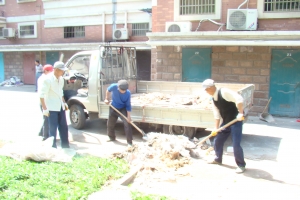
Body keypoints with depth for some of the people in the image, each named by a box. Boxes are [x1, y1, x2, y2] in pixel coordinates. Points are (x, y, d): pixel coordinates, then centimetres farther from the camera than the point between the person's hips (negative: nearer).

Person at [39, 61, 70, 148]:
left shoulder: (61, 79, 8)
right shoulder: (48, 79, -16)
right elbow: (42, 94, -18)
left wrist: (64, 102, 16)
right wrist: (45, 108, -21)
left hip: (60, 107, 8)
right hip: (52, 108, -8)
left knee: (64, 127, 13)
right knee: (53, 128, -1)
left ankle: (66, 147, 24)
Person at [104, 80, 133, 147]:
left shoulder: (128, 93, -27)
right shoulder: (114, 86, -27)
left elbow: (128, 105, -17)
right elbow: (108, 90, -2)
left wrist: (128, 116, -20)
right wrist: (106, 99, -1)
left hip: (123, 109, -2)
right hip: (113, 108, 3)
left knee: (127, 124, -15)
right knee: (110, 123, 15)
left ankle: (129, 142, -8)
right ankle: (111, 137, 41)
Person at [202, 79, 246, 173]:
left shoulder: (224, 92, -20)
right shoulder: (214, 99, 6)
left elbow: (239, 99, -28)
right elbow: (217, 114, 10)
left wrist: (241, 113, -32)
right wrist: (216, 128, 8)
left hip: (236, 120, -9)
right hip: (226, 121, 9)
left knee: (236, 144, -9)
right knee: (218, 140, 15)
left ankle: (241, 165, 11)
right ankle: (218, 159, 38)